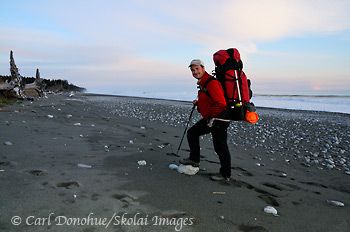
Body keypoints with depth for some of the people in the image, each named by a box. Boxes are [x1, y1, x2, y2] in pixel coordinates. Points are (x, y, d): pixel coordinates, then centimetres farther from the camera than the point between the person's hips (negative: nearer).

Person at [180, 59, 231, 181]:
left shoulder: (212, 83, -20)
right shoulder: (202, 83, 14)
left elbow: (221, 103, -26)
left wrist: (210, 115, -17)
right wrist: (198, 103, 8)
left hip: (219, 120, -10)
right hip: (209, 118, 10)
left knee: (220, 147, -2)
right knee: (192, 133, 14)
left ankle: (225, 174, 13)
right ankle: (194, 159, 26)